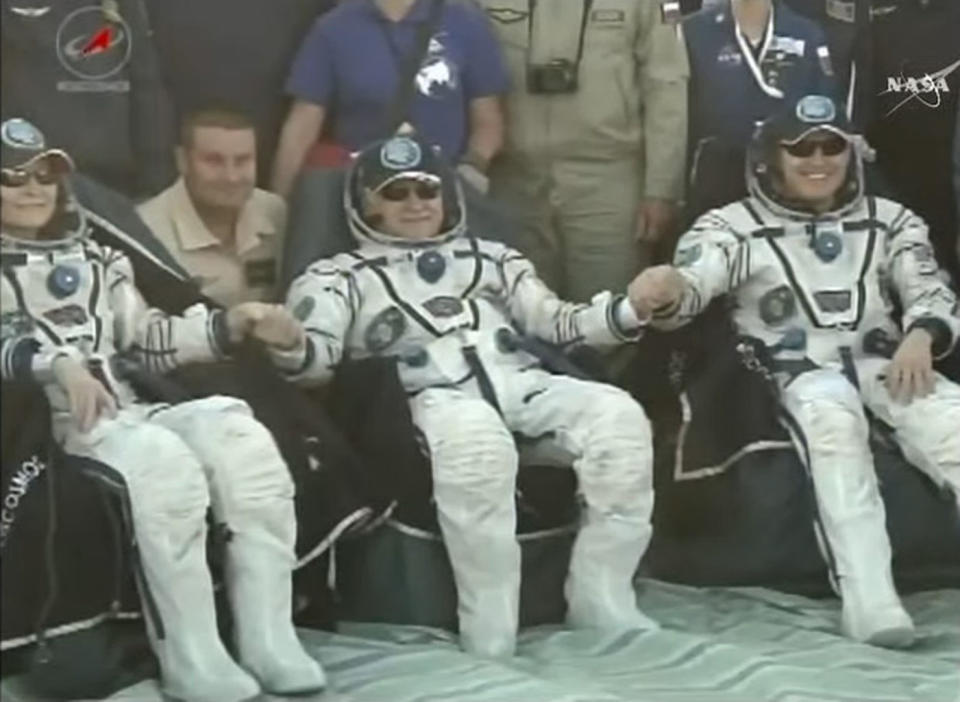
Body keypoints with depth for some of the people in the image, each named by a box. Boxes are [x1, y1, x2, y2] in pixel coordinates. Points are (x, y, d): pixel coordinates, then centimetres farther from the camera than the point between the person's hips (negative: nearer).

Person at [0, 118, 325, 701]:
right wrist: (57, 362, -29)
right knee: (163, 463, -35)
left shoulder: (93, 258, 25)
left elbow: (145, 340, 23)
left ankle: (268, 642, -20)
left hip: (127, 412, 6)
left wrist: (230, 325, 11)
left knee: (245, 443, -20)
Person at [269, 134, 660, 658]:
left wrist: (631, 311, 5)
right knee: (474, 438, -41)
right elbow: (317, 358, 4)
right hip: (435, 398, -4)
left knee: (618, 414, -24)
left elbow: (557, 323, 23)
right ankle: (490, 628, -33)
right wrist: (287, 344, -22)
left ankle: (599, 599, -17)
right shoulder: (342, 277, 19)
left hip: (523, 385, 5)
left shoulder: (491, 259, 31)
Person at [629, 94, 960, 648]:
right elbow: (693, 284, -11)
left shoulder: (889, 221, 16)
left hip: (884, 366, 3)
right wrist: (667, 287, -37)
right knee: (833, 420, -37)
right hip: (794, 374, -2)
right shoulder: (734, 226, 6)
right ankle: (869, 597, -45)